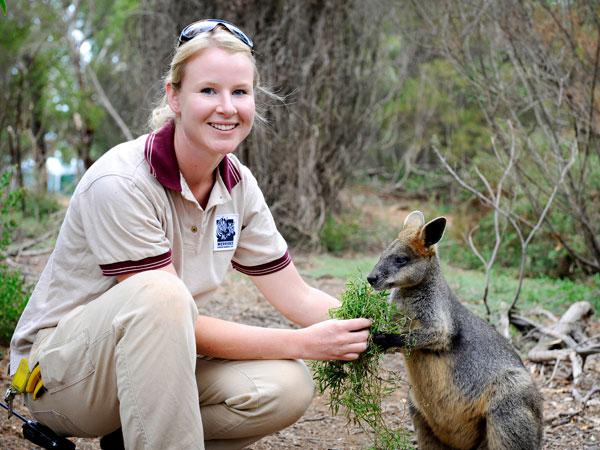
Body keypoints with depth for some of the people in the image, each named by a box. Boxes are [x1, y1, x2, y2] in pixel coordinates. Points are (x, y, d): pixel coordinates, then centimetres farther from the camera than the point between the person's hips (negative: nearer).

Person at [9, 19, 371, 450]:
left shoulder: (238, 185, -4)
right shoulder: (120, 182, -24)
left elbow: (297, 296, -1)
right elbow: (170, 307, -25)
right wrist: (305, 343, -27)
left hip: (154, 358, 7)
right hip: (59, 366, -6)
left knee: (288, 386, -18)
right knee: (160, 293, -35)